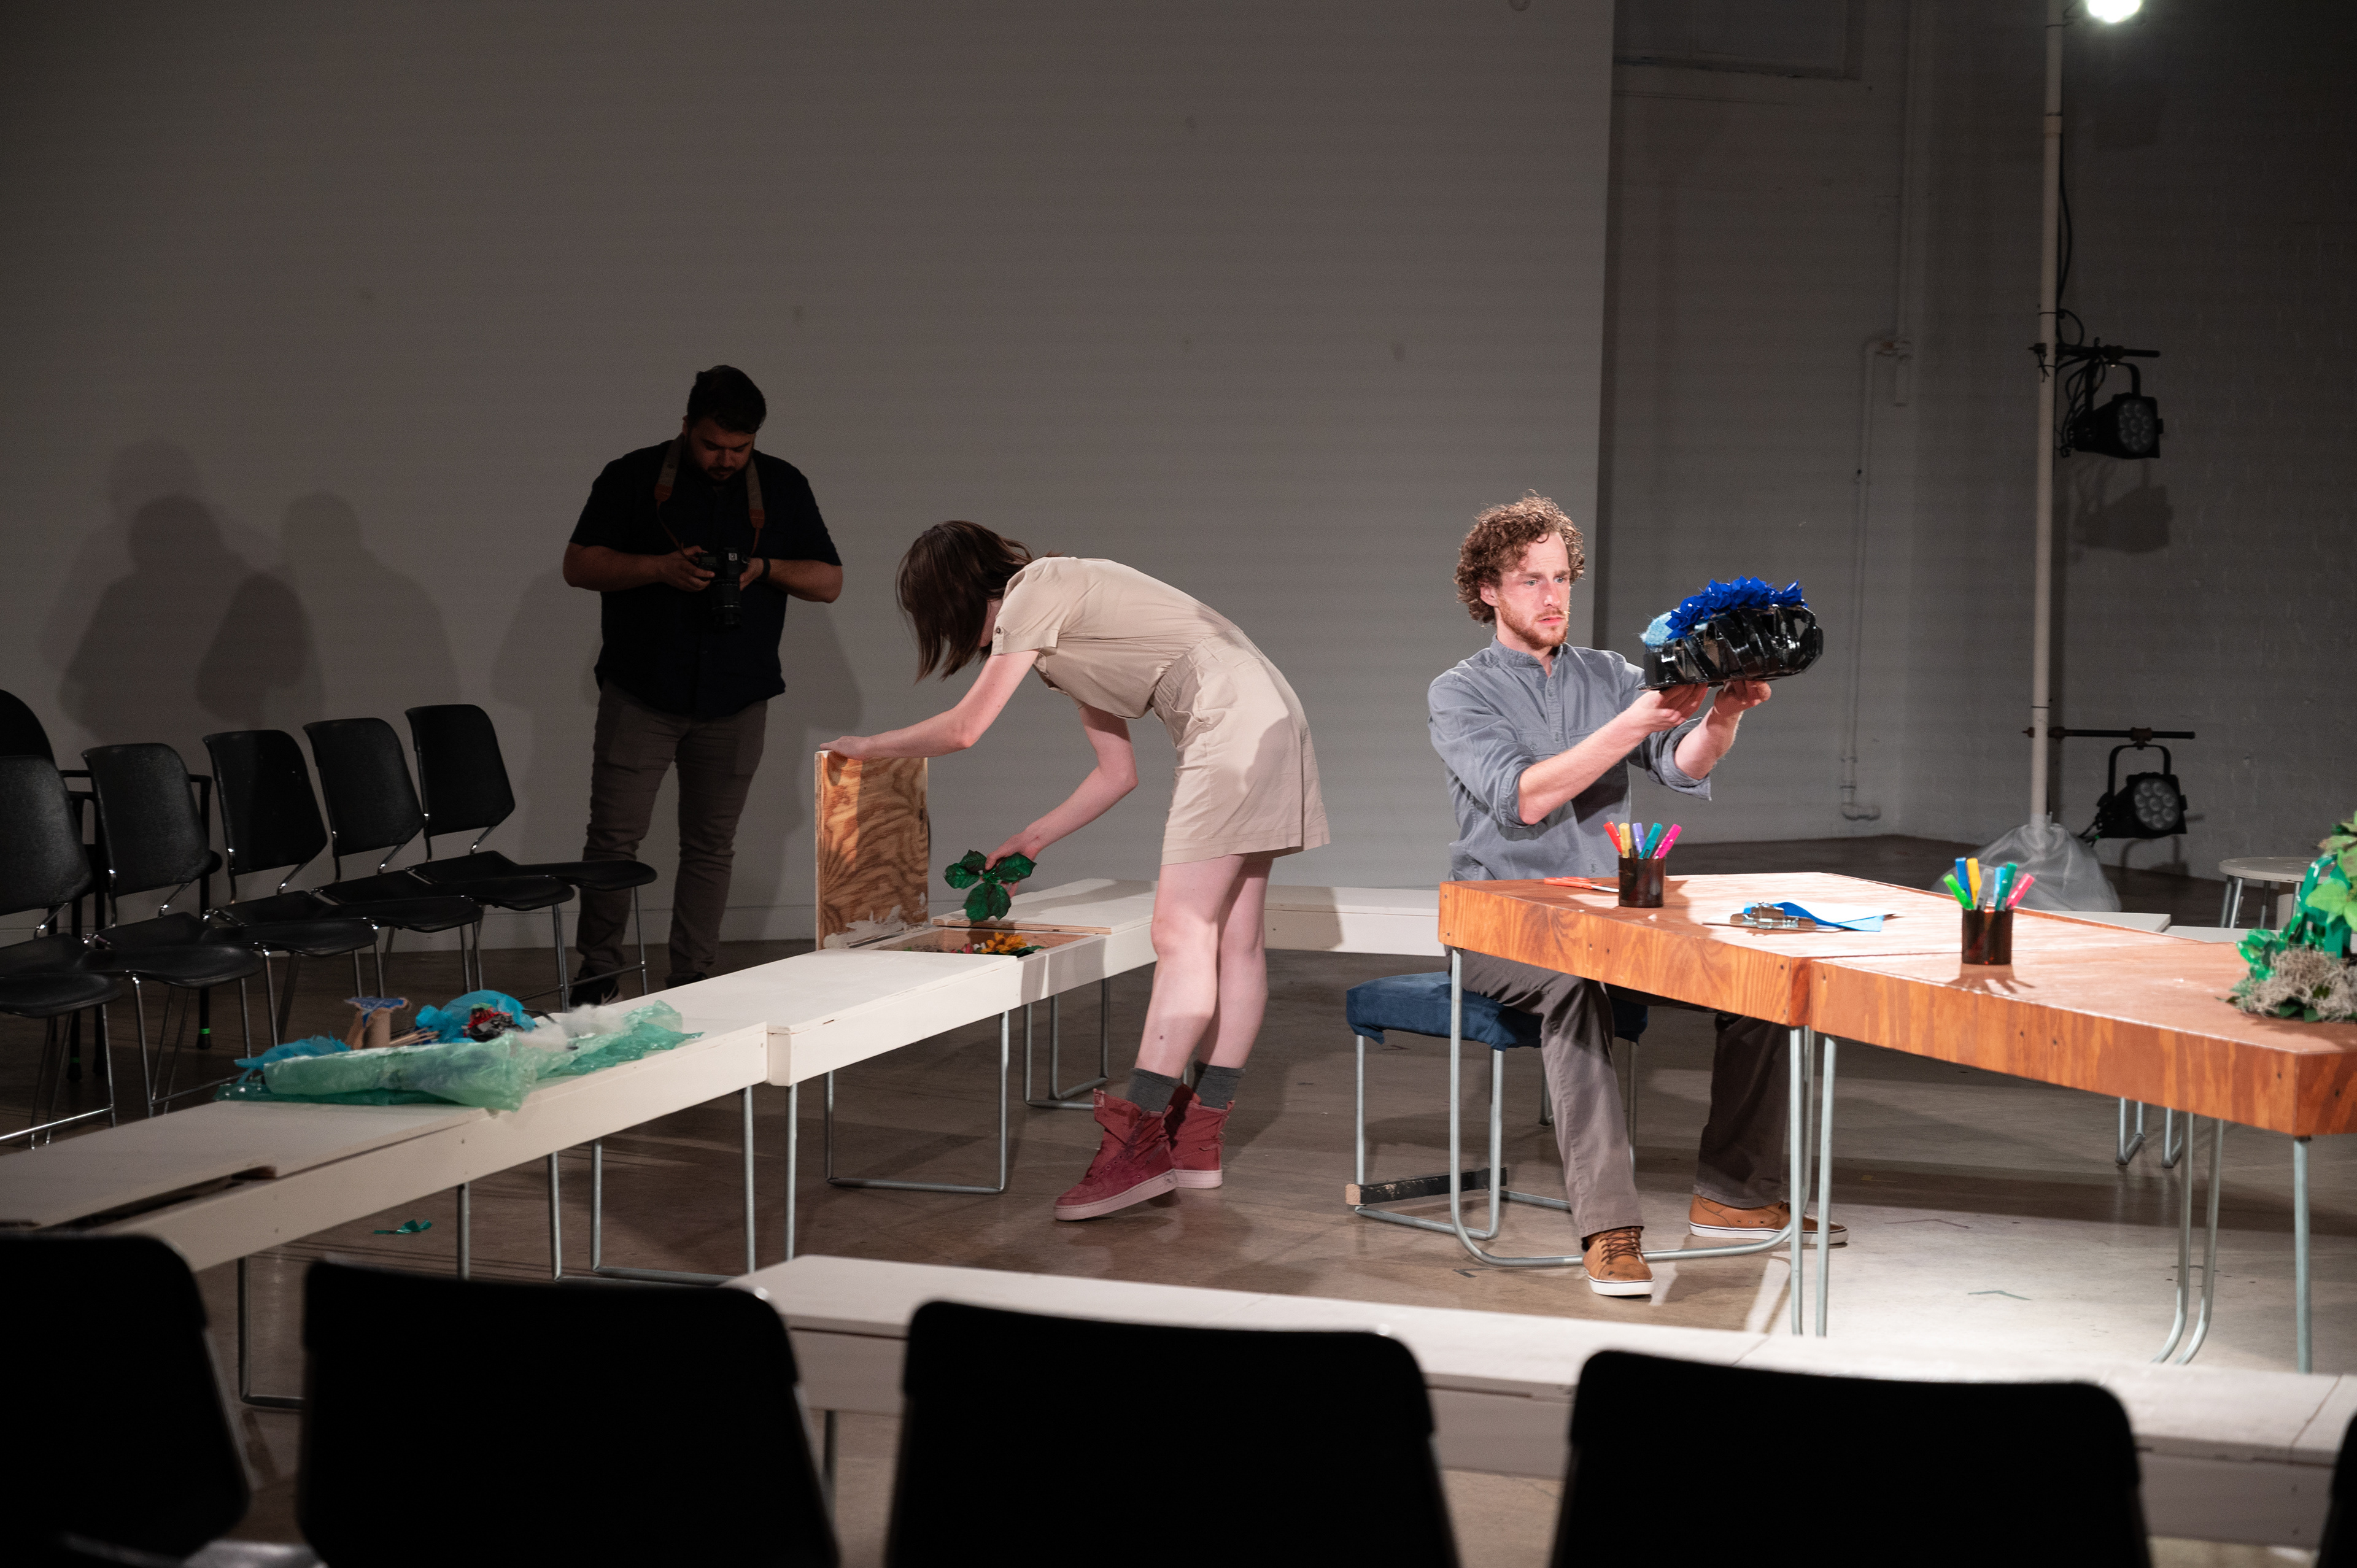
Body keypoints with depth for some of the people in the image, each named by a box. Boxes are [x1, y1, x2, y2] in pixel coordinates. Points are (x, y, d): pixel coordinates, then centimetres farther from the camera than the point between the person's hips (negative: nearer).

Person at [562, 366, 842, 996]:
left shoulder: (784, 486, 8)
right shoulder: (632, 477, 2)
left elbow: (829, 582, 10)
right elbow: (579, 565, 0)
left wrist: (765, 569, -9)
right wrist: (661, 568, -15)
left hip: (735, 701, 2)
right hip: (641, 694, -2)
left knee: (711, 845, 5)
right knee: (614, 835, -4)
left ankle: (692, 981, 13)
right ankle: (597, 974, 8)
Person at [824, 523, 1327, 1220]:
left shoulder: (1038, 589, -6)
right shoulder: (1060, 633, 23)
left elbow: (963, 729, -5)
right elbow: (1117, 772, 25)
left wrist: (866, 745, 11)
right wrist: (1030, 841, 28)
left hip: (1235, 724, -10)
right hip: (1260, 720, 10)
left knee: (1181, 932, -13)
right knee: (1231, 939, 8)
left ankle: (1136, 1145, -16)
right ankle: (1198, 1142, 9)